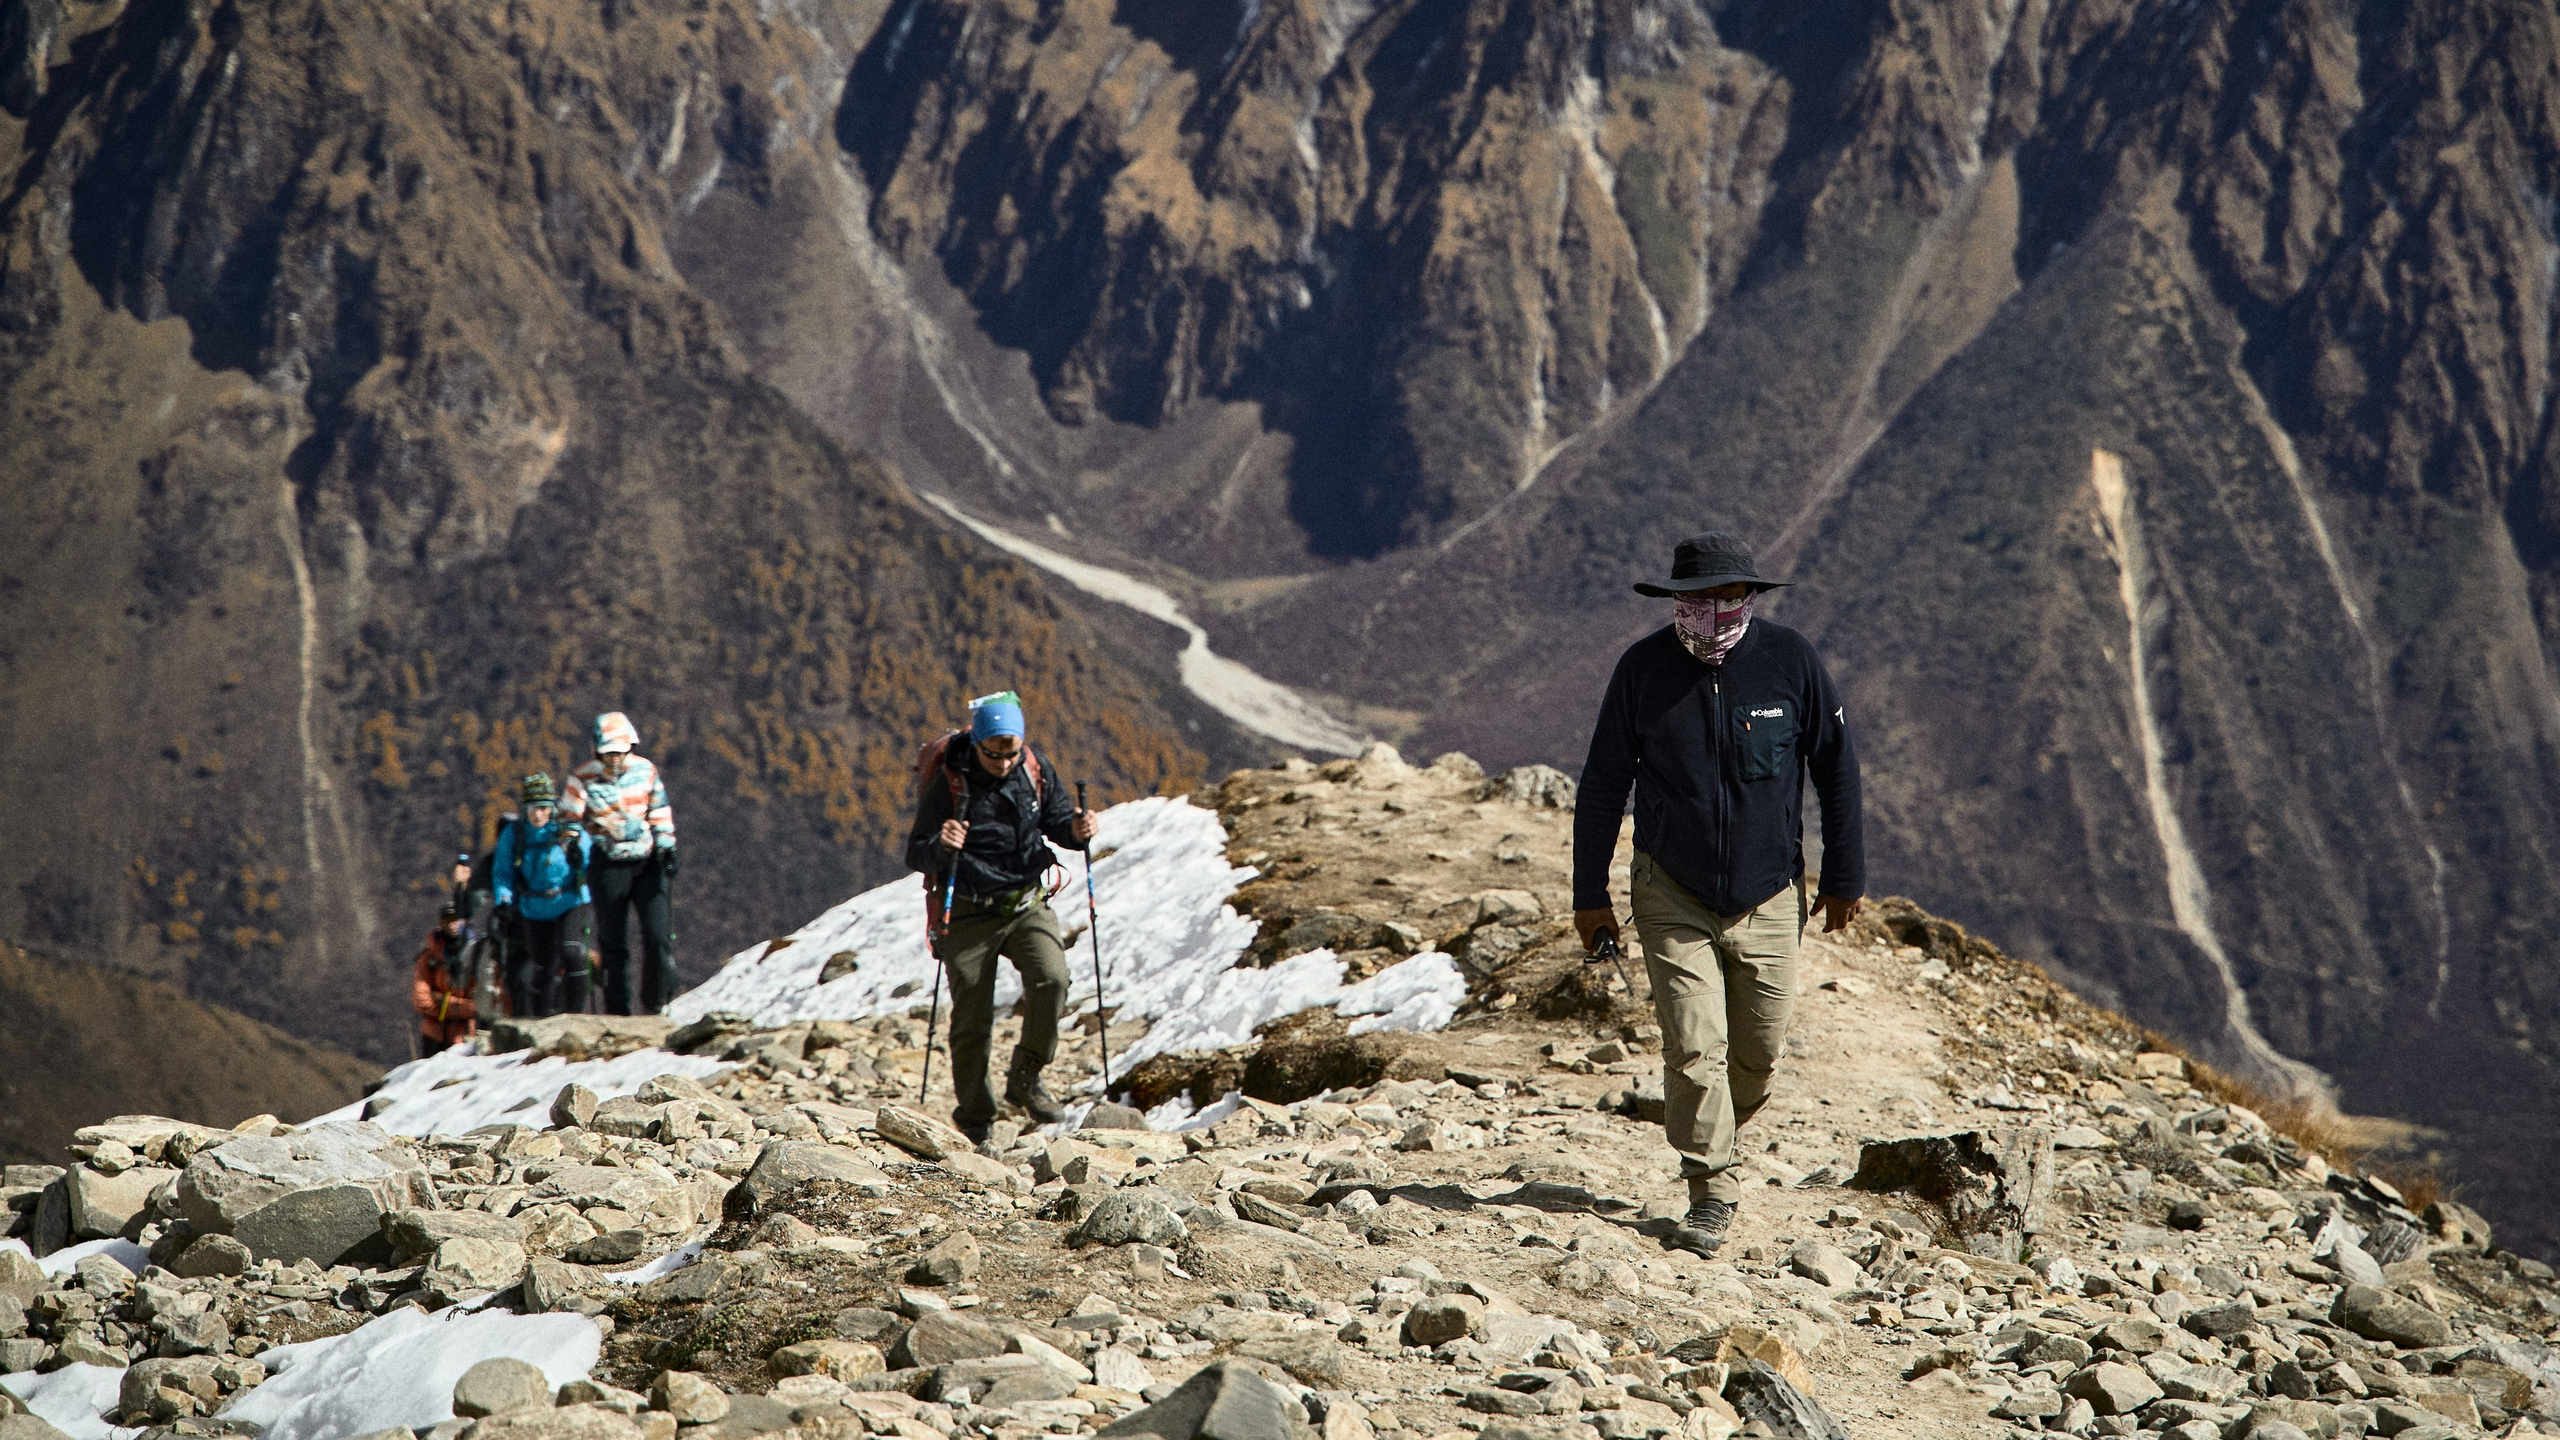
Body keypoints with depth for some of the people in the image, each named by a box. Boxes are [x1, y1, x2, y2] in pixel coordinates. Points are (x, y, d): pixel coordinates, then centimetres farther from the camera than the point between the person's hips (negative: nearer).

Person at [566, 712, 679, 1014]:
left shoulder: (645, 770, 1)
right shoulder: (584, 779, -6)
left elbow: (659, 812, 10)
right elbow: (570, 818, 0)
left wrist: (666, 847, 4)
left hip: (649, 863, 1)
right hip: (610, 867, -1)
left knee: (658, 936, -9)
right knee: (613, 944, 1)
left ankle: (657, 1004, 4)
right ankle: (617, 1012, 8)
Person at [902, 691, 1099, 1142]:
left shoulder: (1034, 770, -5)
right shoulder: (948, 782, -16)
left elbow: (1056, 821, 9)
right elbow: (916, 856, -14)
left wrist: (1075, 830, -14)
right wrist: (940, 845, -37)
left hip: (1027, 904, 3)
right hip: (968, 914, -3)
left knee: (1051, 980, -21)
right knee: (972, 1020, 0)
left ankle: (1025, 1078, 0)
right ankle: (974, 1117, 17)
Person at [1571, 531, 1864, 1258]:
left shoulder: (1789, 660, -9)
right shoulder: (1644, 668, -9)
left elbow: (1835, 767, 2)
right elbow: (1603, 783, 1)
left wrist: (1844, 875, 5)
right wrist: (1589, 892, 3)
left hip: (1767, 898, 1)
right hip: (1673, 895, -1)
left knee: (1758, 1050, 9)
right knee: (1695, 1048, -9)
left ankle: (1713, 1136, 38)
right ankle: (1712, 1191, 4)